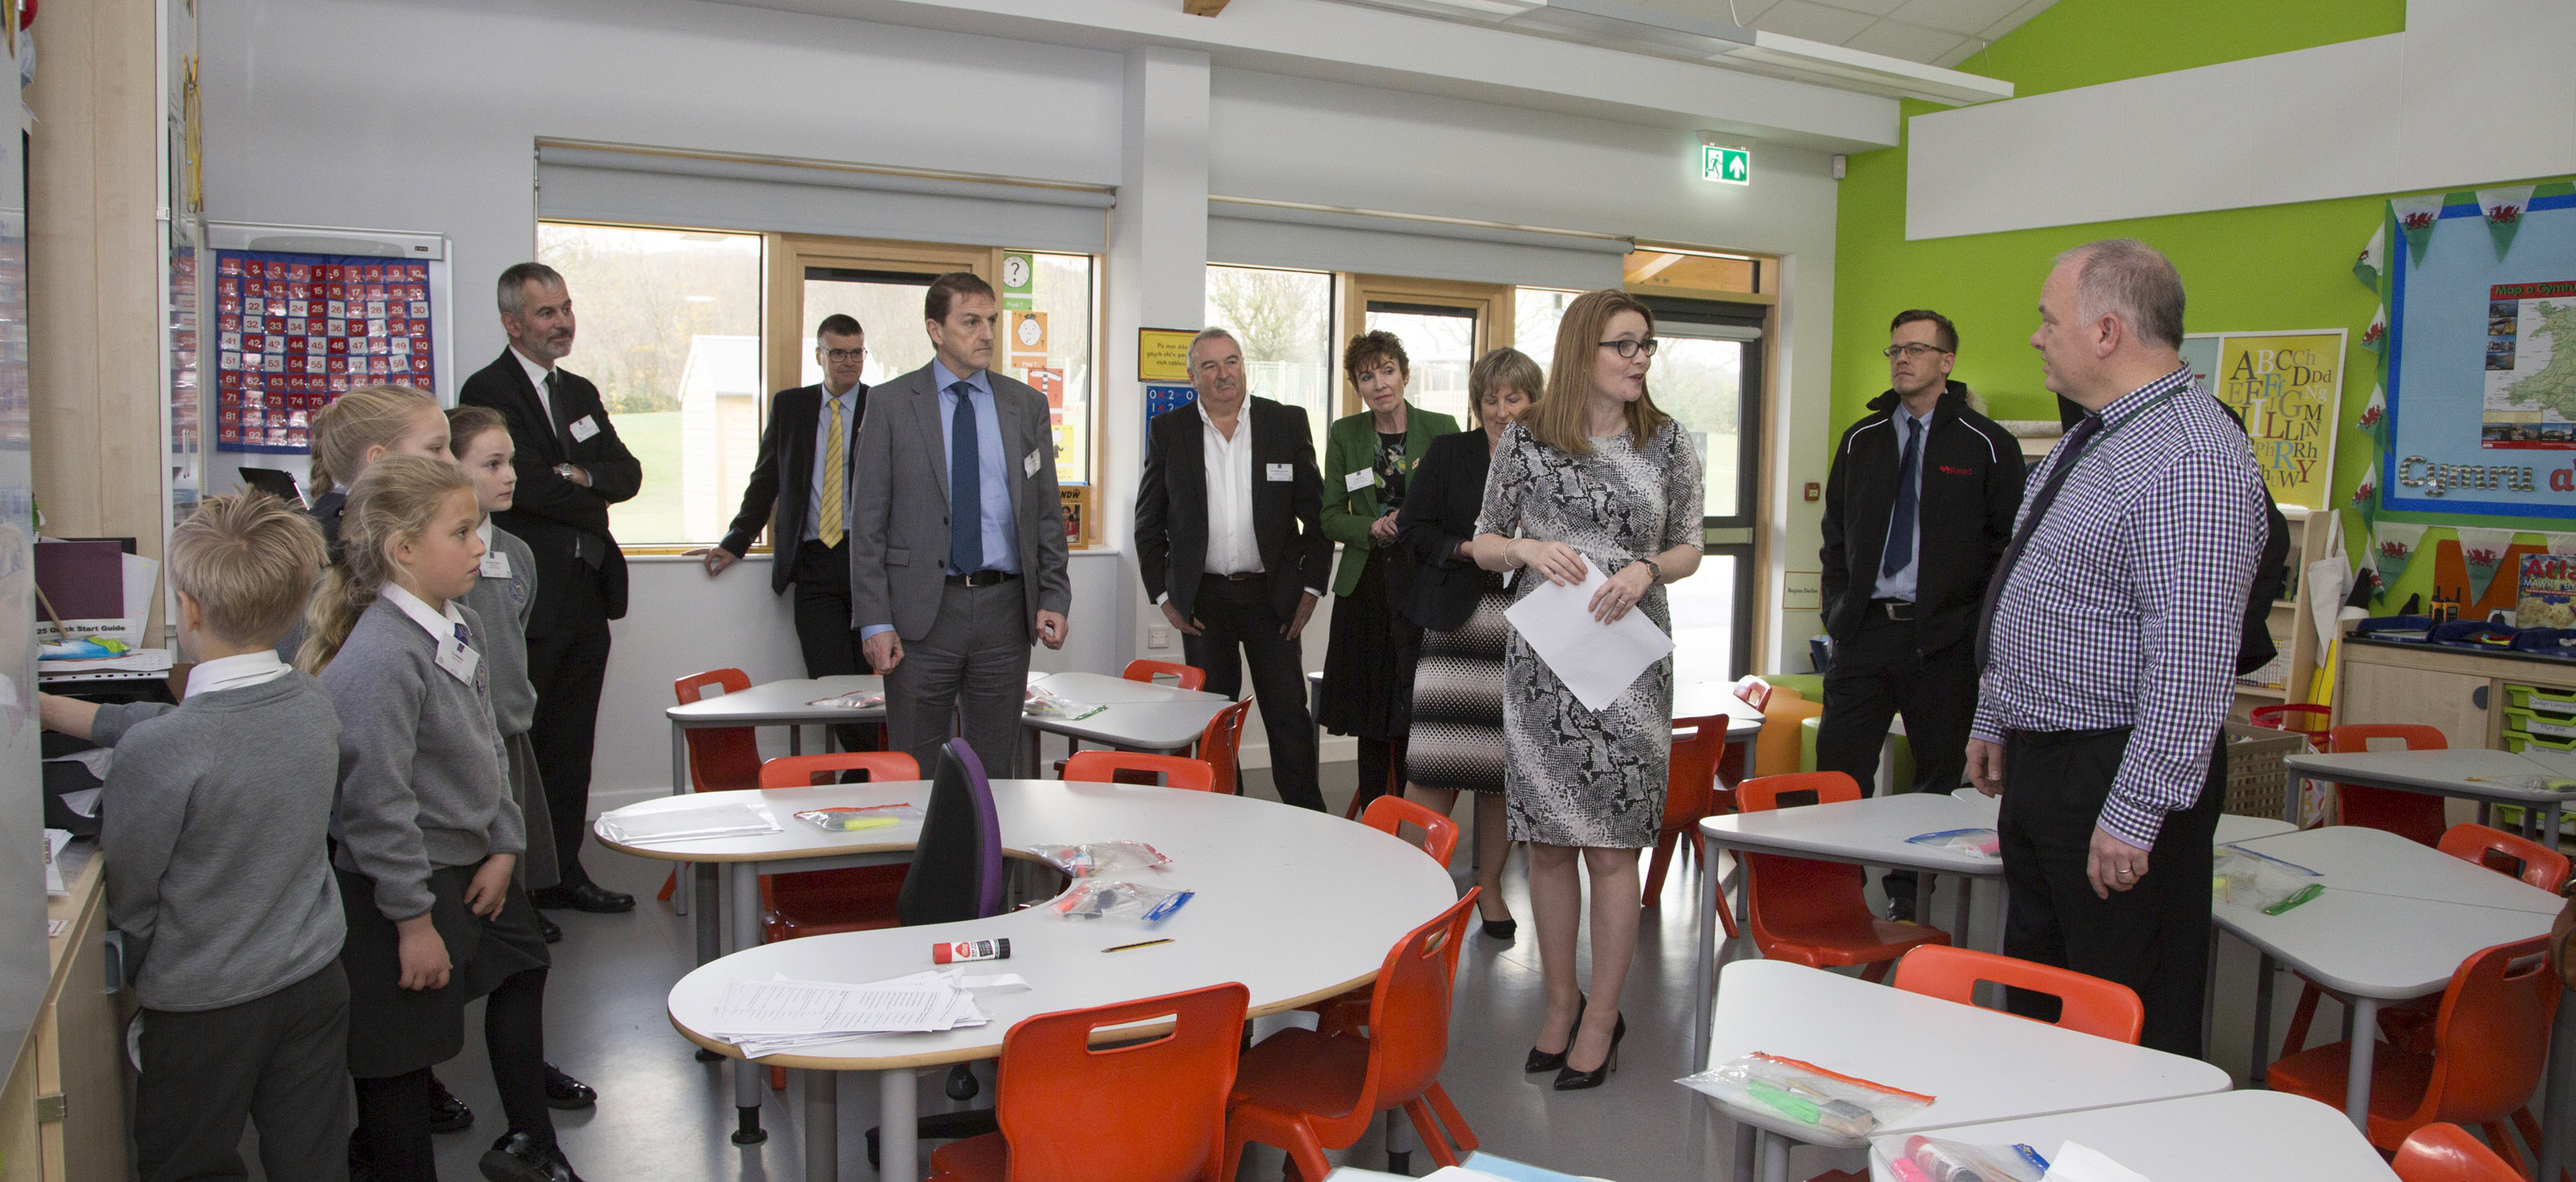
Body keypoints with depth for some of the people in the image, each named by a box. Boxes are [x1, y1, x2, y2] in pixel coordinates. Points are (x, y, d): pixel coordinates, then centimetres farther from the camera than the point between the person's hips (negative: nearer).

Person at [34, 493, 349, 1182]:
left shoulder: (159, 753, -25)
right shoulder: (314, 705, -7)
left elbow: (128, 892, -11)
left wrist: (136, 978, 9)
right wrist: (47, 707, 15)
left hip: (203, 1008, -5)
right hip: (315, 983, 5)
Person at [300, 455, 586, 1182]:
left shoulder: (461, 626, 2)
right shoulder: (380, 657, -26)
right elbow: (377, 802, -26)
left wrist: (503, 848, 4)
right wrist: (413, 919, -21)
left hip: (473, 865, 10)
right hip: (399, 886, -10)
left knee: (523, 968, 24)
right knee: (401, 1054, 3)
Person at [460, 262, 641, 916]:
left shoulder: (580, 392, 18)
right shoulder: (488, 390, -6)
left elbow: (628, 473, 9)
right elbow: (525, 485, -17)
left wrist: (581, 477, -9)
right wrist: (594, 496, -3)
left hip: (587, 593, 7)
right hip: (528, 598, -7)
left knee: (571, 746, 12)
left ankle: (563, 873, 21)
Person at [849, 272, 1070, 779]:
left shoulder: (1027, 405, 10)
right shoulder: (890, 404, 1)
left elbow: (1047, 512, 12)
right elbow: (867, 520, -1)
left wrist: (1053, 598, 0)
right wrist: (874, 621, -8)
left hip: (1004, 609, 2)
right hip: (922, 610, -2)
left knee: (997, 768, 9)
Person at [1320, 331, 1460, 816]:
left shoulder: (1441, 429, 1)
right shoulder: (1345, 434, 7)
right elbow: (1331, 517, 8)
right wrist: (1373, 527, -11)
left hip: (1424, 586, -2)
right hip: (1366, 587, 2)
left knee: (1416, 713, -2)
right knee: (1372, 712, 7)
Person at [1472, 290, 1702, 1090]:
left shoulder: (1668, 443, 5)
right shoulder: (1525, 440, 3)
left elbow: (1689, 548, 11)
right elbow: (1485, 543, 9)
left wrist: (1647, 568, -10)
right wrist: (1528, 548, -12)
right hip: (1541, 662, 1)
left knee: (1612, 846, 0)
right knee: (1548, 842, 7)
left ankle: (1602, 1017, 14)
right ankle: (1561, 1002, 24)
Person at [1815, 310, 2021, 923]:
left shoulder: (1987, 446, 0)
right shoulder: (1861, 440, 12)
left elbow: (2008, 544, 0)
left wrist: (1974, 621, -8)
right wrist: (1838, 607, 7)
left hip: (1944, 641, -3)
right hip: (1863, 630, 3)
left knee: (1938, 776, 6)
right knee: (1838, 772, 1)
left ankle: (1909, 895, 18)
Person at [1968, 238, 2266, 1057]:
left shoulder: (2190, 461, -22)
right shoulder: (2088, 439, 12)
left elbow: (2192, 659, -27)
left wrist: (2134, 815, -27)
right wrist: (1995, 720, 21)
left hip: (2115, 775, -10)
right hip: (2038, 765, 10)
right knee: (2036, 1000, 21)